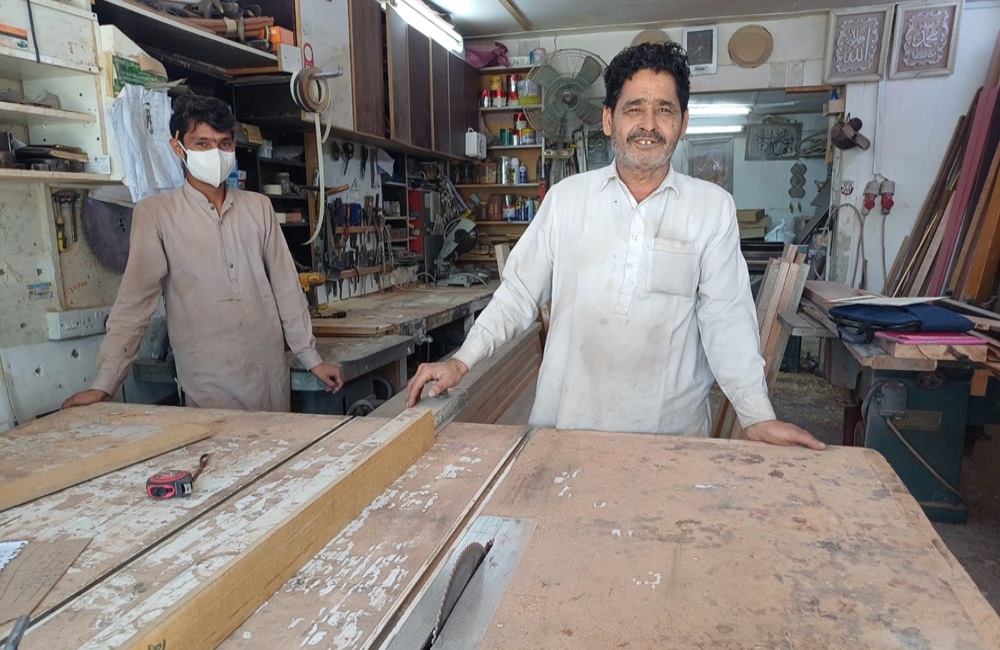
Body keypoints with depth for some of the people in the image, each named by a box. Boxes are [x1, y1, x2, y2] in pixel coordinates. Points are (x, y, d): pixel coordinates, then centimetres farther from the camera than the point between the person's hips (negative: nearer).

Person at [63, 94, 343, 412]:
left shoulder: (258, 207, 6)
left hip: (270, 373, 3)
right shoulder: (155, 213, -3)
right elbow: (135, 302, -6)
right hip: (208, 385, -3)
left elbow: (286, 287, 8)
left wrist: (311, 358, 8)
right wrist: (104, 384, -11)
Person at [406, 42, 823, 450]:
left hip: (671, 428, 0)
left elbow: (726, 317, -5)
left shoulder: (713, 208, -2)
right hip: (566, 420, 1)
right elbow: (519, 294, 2)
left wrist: (758, 416, -12)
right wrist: (462, 361, -6)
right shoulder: (565, 197, 0)